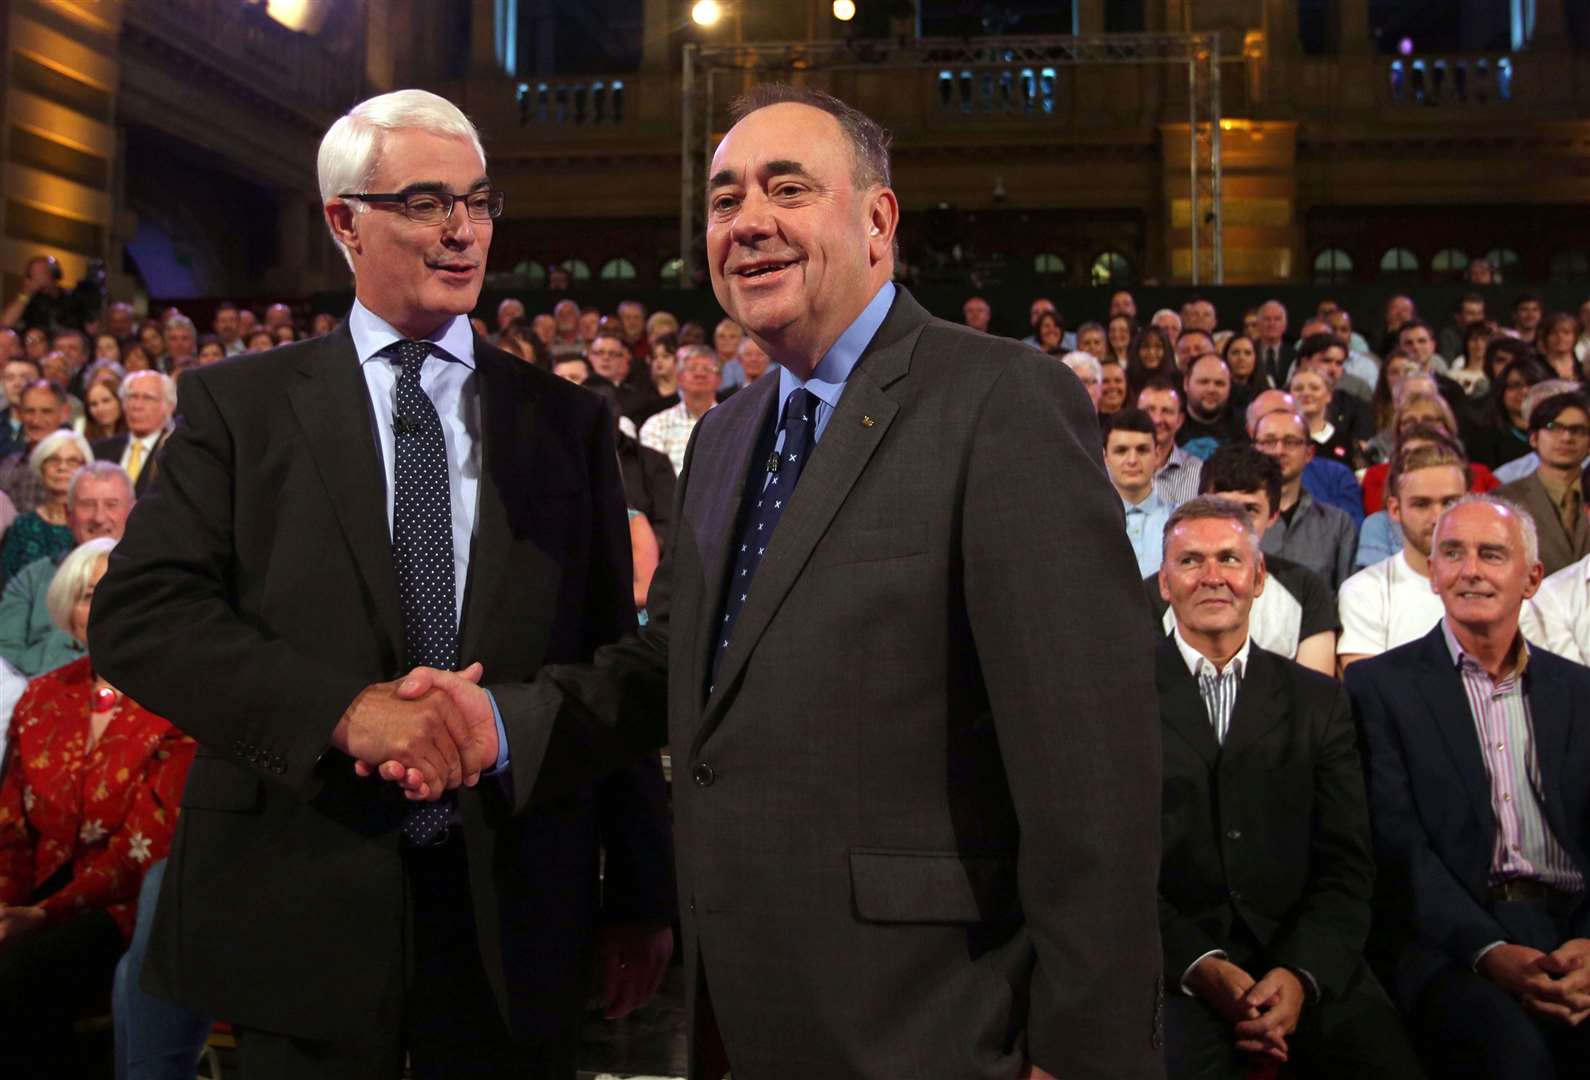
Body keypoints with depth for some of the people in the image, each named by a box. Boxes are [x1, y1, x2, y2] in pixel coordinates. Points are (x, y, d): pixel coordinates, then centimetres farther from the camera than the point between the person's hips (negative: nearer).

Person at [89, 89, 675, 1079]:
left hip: (515, 913, 2)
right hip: (299, 904, -1)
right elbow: (139, 615, -7)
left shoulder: (570, 421, 6)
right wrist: (347, 711, -20)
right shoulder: (238, 403, 3)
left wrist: (642, 897, 4)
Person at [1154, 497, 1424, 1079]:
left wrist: (1300, 973, -11)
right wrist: (1201, 966, -15)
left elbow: (1347, 866, 7)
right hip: (1172, 963, -3)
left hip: (1302, 960, 3)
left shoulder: (1319, 701, 13)